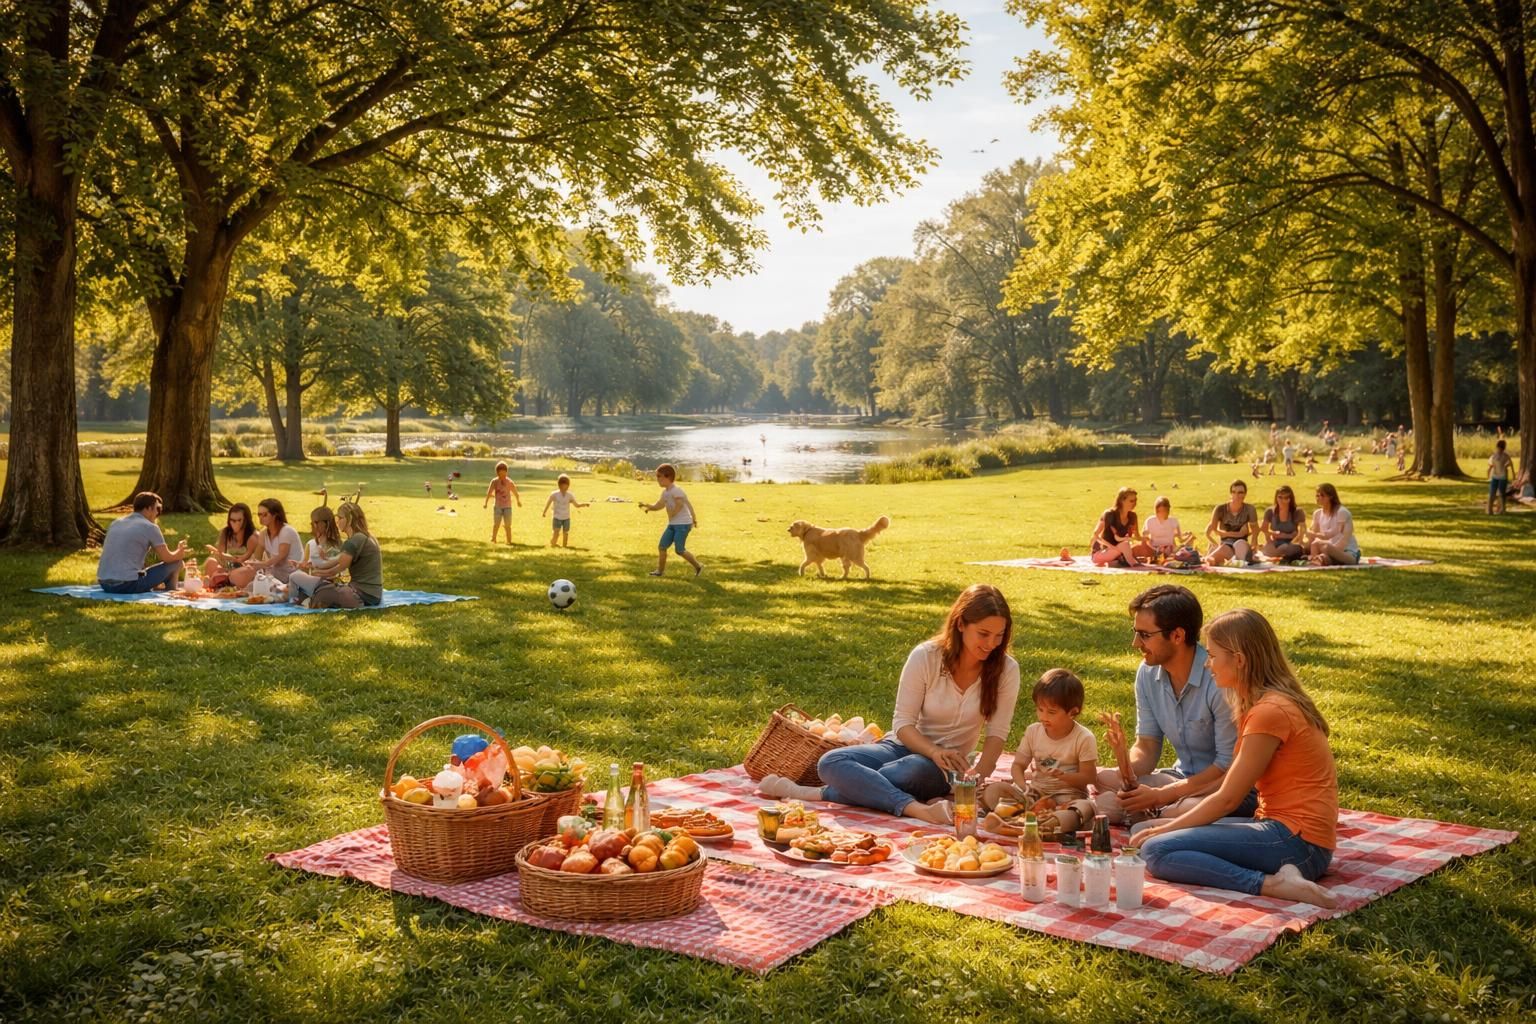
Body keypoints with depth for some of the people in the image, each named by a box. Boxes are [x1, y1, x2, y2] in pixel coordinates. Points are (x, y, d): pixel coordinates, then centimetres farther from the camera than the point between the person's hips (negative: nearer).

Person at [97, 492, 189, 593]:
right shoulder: (150, 527, -5)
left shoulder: (116, 524, 15)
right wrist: (180, 552, 23)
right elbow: (167, 558, 0)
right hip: (128, 585, -7)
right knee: (176, 563, 8)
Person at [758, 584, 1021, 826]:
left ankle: (818, 794, -30)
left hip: (946, 766, -1)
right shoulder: (925, 656, -10)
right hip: (906, 745, 1)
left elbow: (997, 733, -7)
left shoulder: (1005, 670, -8)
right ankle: (918, 809, -44)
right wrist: (934, 751, -30)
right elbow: (902, 723, -10)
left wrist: (978, 778, -27)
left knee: (916, 769, -40)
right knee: (831, 762, -28)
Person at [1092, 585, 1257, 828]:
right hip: (1184, 778, 6)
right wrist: (1128, 766, -21)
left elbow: (1229, 766, -21)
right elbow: (1147, 748, 4)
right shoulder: (1148, 673, -1)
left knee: (1190, 810, -39)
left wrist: (1161, 795, -22)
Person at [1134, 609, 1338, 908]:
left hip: (1295, 840, -10)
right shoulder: (1269, 702, 15)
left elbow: (1227, 799, -13)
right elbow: (1230, 780, 15)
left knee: (1157, 851, -17)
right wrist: (1172, 824, 9)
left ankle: (1272, 884, -22)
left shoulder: (1270, 712, -17)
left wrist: (1166, 829, -2)